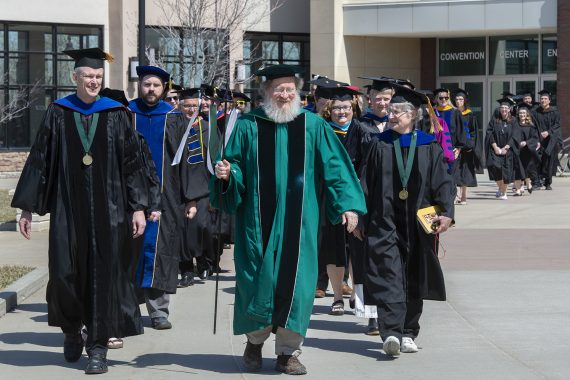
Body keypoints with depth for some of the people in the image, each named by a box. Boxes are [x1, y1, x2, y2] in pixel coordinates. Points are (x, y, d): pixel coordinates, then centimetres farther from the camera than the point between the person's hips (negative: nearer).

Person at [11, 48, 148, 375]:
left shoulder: (116, 115, 3)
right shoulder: (58, 114, 4)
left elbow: (132, 163, 3)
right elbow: (39, 161, 4)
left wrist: (138, 207, -4)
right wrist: (27, 207, 2)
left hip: (108, 210, 0)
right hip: (67, 210, 0)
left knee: (104, 274, 0)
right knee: (65, 272, 0)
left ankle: (98, 346, 10)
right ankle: (72, 330, 28)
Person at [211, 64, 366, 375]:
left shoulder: (313, 125, 4)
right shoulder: (249, 126, 4)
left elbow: (334, 166, 2)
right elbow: (235, 163, 6)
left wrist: (348, 204, -6)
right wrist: (227, 174, -17)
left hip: (298, 221, 0)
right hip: (259, 220, 0)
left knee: (295, 281, -1)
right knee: (258, 279, 4)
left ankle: (288, 351, 11)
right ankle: (255, 340, 26)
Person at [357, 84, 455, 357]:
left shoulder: (429, 146, 4)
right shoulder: (380, 144, 5)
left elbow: (442, 181, 0)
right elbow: (366, 183, 6)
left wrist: (446, 212, -14)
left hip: (417, 223, 1)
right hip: (385, 221, -1)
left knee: (413, 281, 9)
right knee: (388, 276, -13)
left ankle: (408, 334, 22)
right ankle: (391, 334, -20)